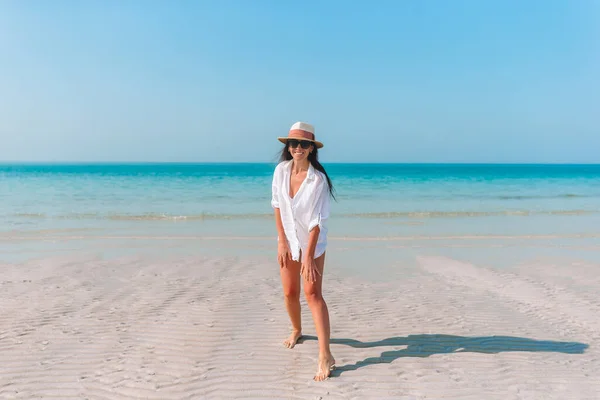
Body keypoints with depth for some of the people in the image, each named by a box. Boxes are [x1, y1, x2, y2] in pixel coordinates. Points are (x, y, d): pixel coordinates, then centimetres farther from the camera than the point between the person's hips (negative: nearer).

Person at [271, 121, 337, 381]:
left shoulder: (318, 179, -20)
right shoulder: (281, 170, -9)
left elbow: (316, 221, -21)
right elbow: (277, 206, -2)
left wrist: (308, 256, -23)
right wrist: (281, 241, -6)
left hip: (312, 241, -4)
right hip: (287, 239, 4)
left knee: (313, 293, -13)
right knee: (290, 293, 10)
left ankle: (325, 356, -13)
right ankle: (297, 330, 39)